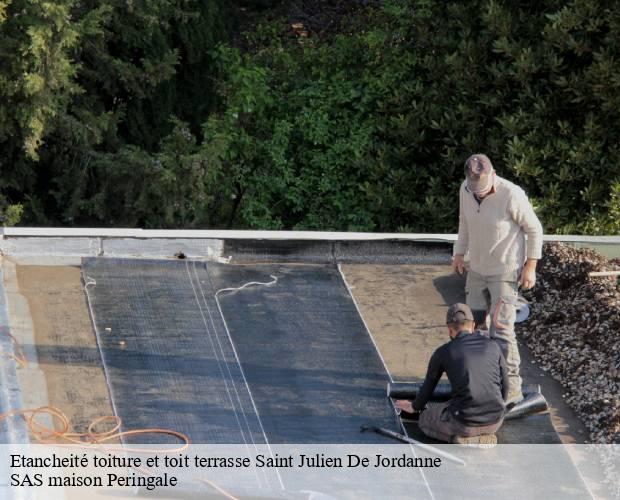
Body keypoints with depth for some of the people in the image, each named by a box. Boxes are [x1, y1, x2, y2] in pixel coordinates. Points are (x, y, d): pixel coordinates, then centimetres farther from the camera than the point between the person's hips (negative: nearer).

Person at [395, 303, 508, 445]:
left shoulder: (443, 352, 2)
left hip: (465, 421, -4)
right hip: (495, 421, 4)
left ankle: (464, 438, -1)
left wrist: (414, 407, 41)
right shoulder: (493, 346, 7)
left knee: (425, 419, 24)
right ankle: (483, 435, 7)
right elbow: (504, 385, 16)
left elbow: (428, 387, 19)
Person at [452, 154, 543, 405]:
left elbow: (534, 229, -12)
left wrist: (530, 266, -12)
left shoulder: (512, 195, -25)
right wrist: (459, 253, 15)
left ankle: (512, 387, -5)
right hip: (477, 270, 6)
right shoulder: (466, 190, -6)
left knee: (501, 328, -12)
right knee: (473, 324, 13)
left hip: (505, 273, -6)